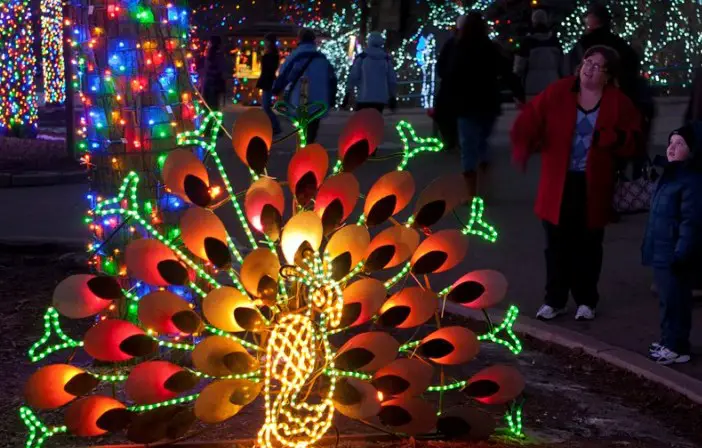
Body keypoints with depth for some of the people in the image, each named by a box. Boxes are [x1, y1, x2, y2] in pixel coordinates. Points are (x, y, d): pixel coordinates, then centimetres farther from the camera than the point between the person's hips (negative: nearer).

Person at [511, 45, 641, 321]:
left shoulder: (618, 103, -2)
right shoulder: (556, 93, -2)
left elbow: (632, 142, -3)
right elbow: (530, 121, -10)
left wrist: (609, 138, -23)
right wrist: (522, 147, -29)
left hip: (593, 185, 0)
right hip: (558, 184, 1)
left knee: (588, 245, 10)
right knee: (557, 244, 8)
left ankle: (586, 300, 24)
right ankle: (554, 299, 21)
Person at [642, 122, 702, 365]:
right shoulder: (670, 175, 14)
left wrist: (681, 254, -25)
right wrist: (650, 246, 21)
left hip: (675, 256, -10)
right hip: (662, 254, 10)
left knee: (675, 301, -3)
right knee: (667, 300, 18)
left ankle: (677, 347, 5)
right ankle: (669, 340, 28)